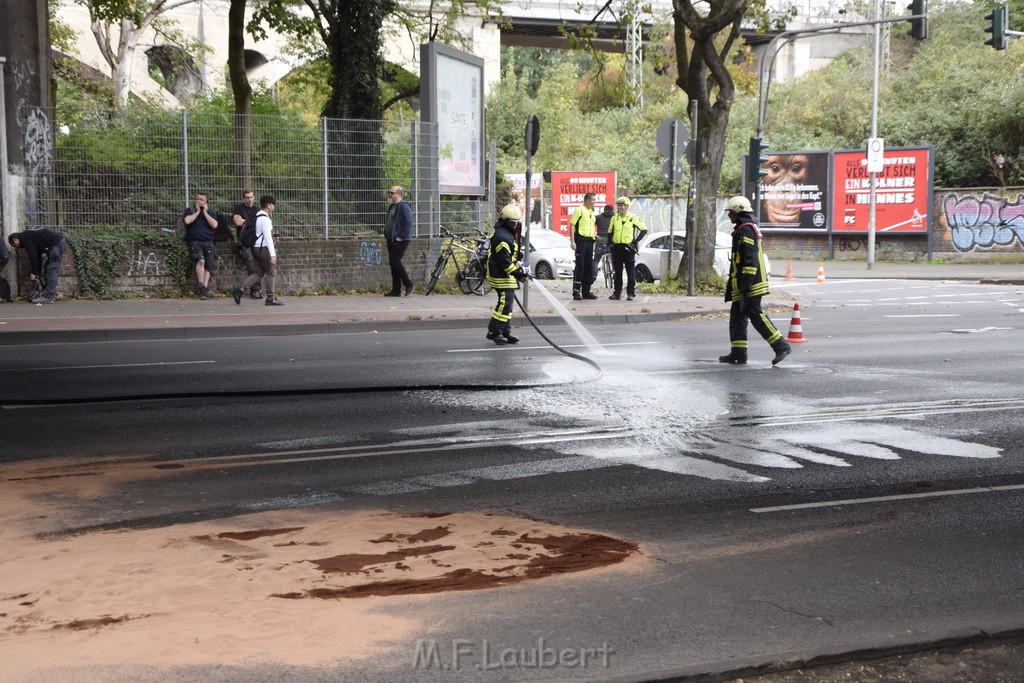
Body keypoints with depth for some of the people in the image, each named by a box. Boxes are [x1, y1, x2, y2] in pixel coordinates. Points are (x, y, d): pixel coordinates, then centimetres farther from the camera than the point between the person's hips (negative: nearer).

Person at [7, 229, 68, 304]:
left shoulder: (24, 238, -5)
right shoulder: (29, 235, 24)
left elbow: (32, 255, -11)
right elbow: (38, 256, 27)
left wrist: (33, 273, -3)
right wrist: (38, 273, 26)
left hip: (57, 244, -10)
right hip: (60, 242, 10)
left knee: (51, 270, -8)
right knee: (48, 269, 14)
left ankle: (47, 297, -7)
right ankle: (45, 294, 16)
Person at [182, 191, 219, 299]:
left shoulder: (211, 212, 13)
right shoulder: (190, 210, 8)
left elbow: (214, 225, -5)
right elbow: (187, 221, -13)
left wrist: (205, 212, -4)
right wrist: (198, 211, -4)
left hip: (208, 242, 3)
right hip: (194, 241, -3)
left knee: (208, 266, -5)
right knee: (201, 261, -26)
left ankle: (204, 289, -4)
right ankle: (201, 286, -22)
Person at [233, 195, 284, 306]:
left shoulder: (256, 216, 13)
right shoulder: (265, 219, -15)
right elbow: (268, 237, -20)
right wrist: (272, 254, -21)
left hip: (255, 247, 9)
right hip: (263, 248, -9)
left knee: (259, 273, 14)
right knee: (271, 272, 2)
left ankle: (240, 288, 0)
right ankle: (270, 298, 6)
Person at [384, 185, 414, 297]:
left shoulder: (404, 206, -13)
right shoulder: (391, 206, 17)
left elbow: (408, 223, -19)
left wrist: (401, 236, -19)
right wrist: (386, 234, 17)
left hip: (400, 240, -10)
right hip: (391, 240, 10)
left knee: (395, 261, -14)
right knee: (392, 263, 7)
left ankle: (408, 285, -2)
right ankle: (396, 290, 11)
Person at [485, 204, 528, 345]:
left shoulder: (510, 233, 14)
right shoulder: (501, 236, -21)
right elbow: (504, 260, -24)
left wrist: (518, 268, 20)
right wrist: (517, 274, -22)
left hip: (507, 274, 11)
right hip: (501, 275, -11)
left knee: (507, 303, 13)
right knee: (505, 302, -12)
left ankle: (506, 332, 18)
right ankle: (494, 332, -5)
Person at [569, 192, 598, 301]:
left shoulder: (591, 212, 18)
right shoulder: (579, 210, -7)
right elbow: (572, 225, -12)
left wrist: (595, 235, 15)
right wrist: (572, 241, -19)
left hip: (589, 242, 8)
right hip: (581, 241, -8)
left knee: (589, 267, 8)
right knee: (579, 266, -8)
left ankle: (586, 291, 14)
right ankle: (576, 292, -6)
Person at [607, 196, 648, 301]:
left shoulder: (633, 218, -2)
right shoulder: (614, 218, 11)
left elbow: (644, 230, 0)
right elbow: (610, 232, 22)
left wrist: (635, 241, -8)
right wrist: (610, 243, 7)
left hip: (628, 248, -4)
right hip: (617, 248, 4)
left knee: (631, 272, -2)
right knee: (617, 272, 7)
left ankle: (631, 293, 2)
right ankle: (617, 293, 12)